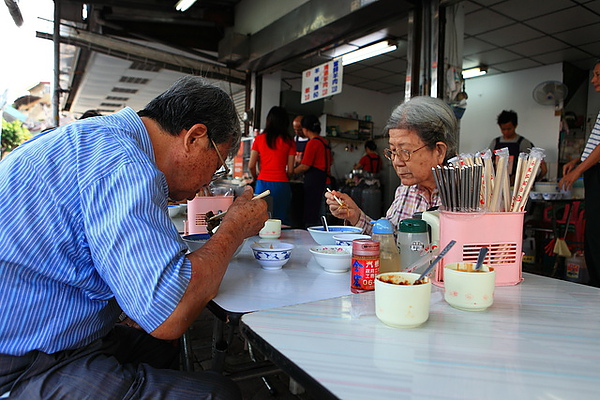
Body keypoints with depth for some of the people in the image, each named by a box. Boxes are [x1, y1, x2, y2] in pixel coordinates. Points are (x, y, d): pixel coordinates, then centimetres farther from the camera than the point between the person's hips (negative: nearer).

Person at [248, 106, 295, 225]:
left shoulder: (259, 139, 5)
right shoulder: (289, 142, 0)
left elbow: (251, 166, 4)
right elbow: (290, 170, -1)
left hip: (262, 183, 2)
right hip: (281, 185, -2)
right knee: (281, 221, 2)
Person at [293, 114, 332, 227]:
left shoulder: (312, 143, -12)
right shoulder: (325, 142, 14)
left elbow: (305, 166, -13)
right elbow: (330, 162, 20)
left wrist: (291, 172, 1)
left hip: (313, 180, -9)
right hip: (324, 179, 9)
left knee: (310, 215, -6)